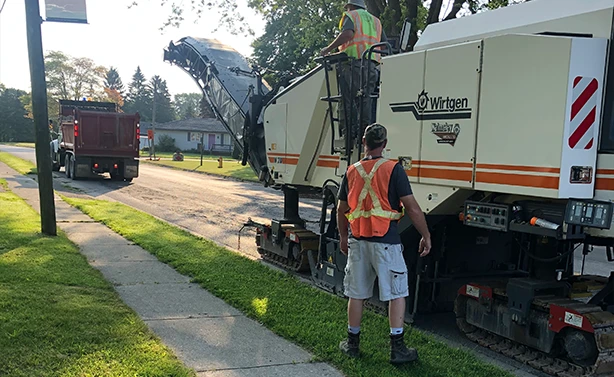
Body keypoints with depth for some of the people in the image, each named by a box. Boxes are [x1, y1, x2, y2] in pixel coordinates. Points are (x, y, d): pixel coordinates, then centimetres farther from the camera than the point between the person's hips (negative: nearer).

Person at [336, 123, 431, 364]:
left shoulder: (352, 171, 5)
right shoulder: (393, 169, -8)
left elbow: (341, 211, 12)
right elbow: (412, 208, -11)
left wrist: (343, 237, 26)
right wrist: (426, 236, -1)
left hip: (358, 241, 4)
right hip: (386, 241, -4)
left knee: (356, 294, 14)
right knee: (396, 294, 5)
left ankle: (352, 343, 24)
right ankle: (397, 348, 6)